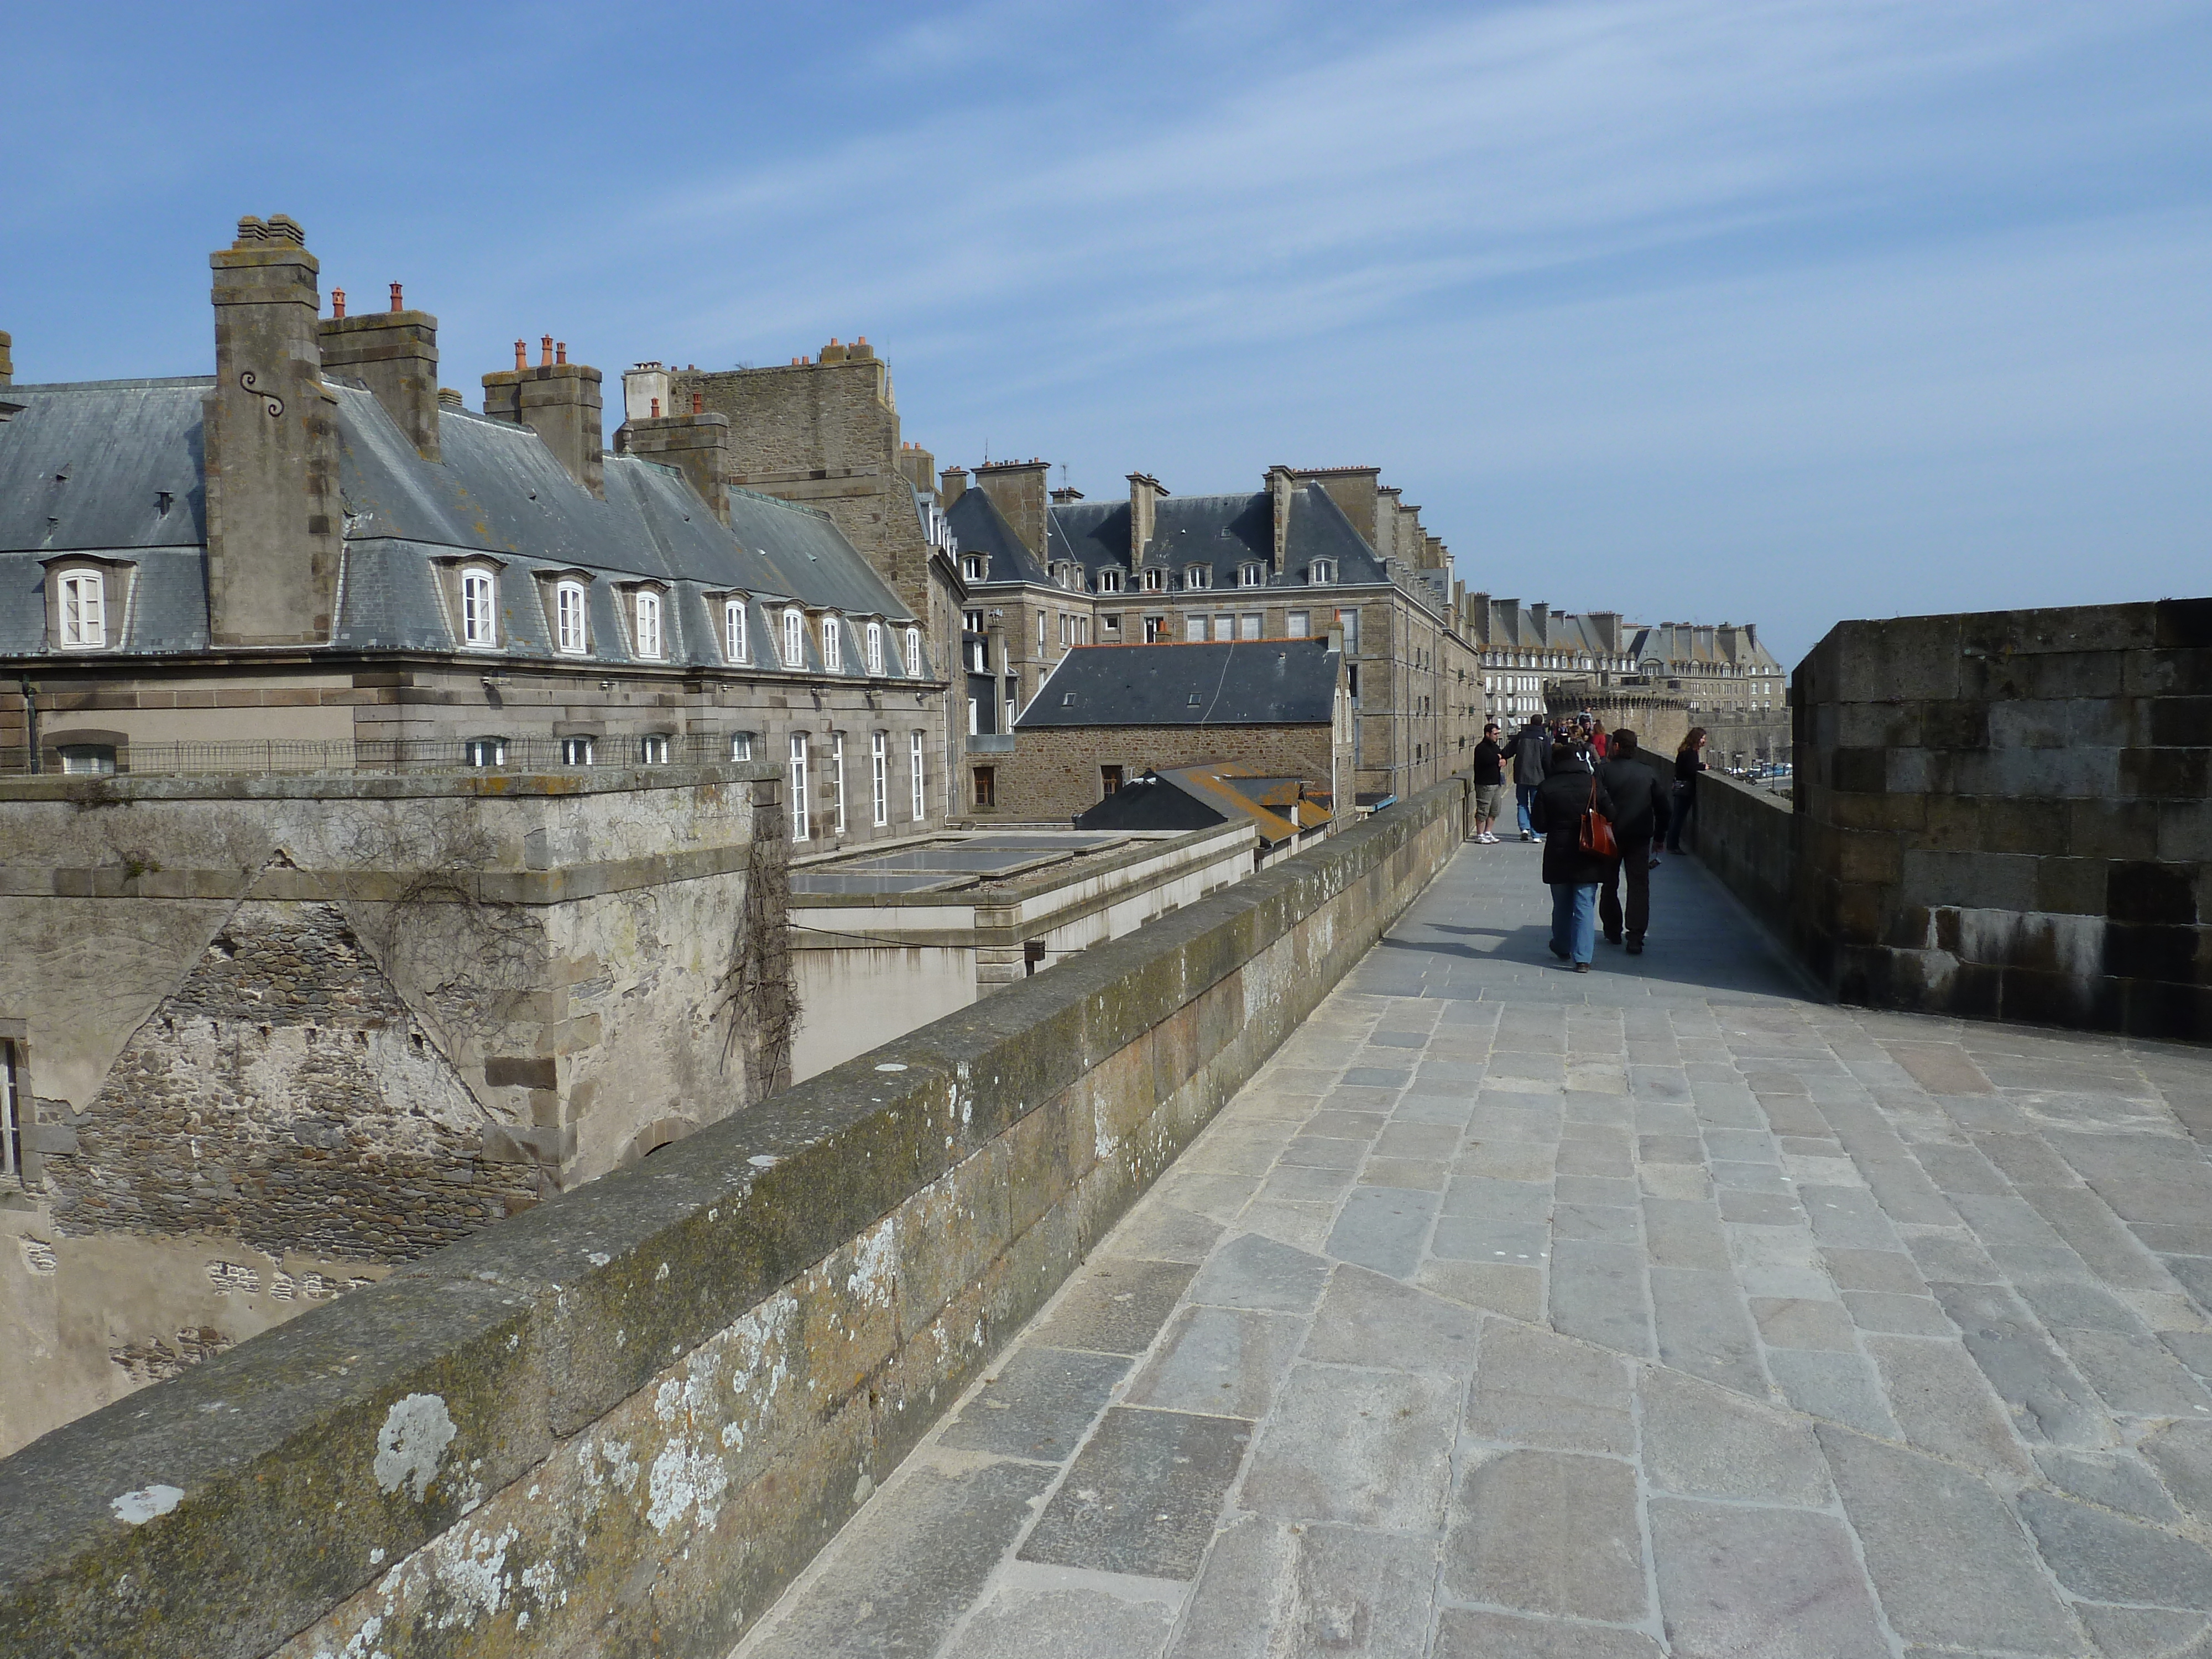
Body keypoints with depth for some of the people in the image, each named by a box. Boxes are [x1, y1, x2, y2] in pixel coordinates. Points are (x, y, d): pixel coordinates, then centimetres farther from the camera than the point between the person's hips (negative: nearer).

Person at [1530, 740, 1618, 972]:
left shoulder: (1546, 787, -6)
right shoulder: (1592, 783, -5)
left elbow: (1538, 823, -5)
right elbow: (1609, 814, -3)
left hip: (1558, 856, 0)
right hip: (1588, 857, 0)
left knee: (1561, 905, 17)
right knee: (1585, 907, 1)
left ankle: (1562, 948, 33)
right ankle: (1582, 957, -5)